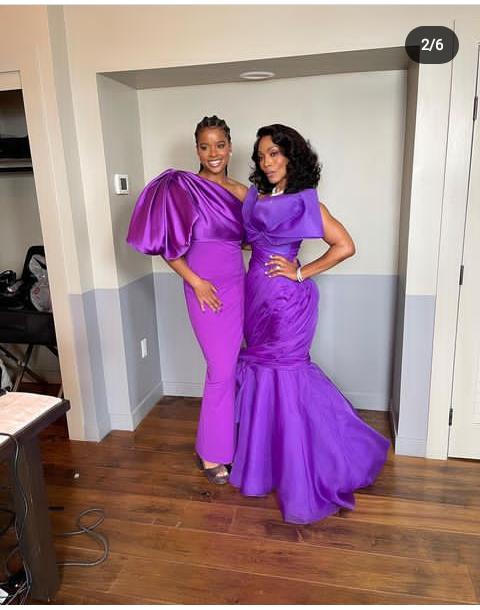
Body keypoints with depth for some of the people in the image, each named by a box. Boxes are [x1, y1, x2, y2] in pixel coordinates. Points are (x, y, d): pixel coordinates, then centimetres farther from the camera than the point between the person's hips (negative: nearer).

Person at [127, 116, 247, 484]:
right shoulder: (182, 187, -8)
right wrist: (195, 281, -14)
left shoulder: (241, 191, 9)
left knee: (234, 365, 13)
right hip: (206, 287, -6)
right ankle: (211, 453, 18)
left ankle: (227, 437, 34)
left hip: (238, 284, 6)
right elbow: (166, 244, -10)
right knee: (222, 369, -2)